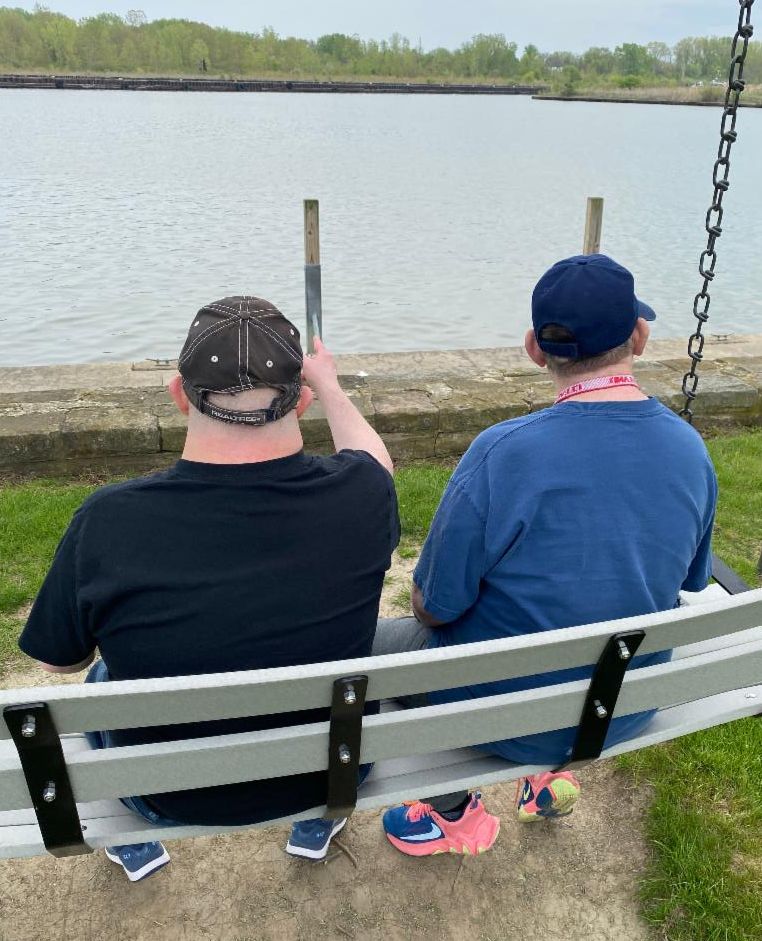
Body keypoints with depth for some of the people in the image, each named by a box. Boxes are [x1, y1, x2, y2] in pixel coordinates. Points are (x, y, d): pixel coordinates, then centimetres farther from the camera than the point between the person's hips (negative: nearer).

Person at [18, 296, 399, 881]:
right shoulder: (361, 496, -25)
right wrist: (330, 385, 18)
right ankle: (316, 827, 50)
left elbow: (57, 660, -10)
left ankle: (135, 849, 53)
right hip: (331, 774, 1)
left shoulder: (107, 520, -29)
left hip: (172, 798, 0)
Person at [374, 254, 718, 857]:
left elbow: (433, 608, -19)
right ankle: (550, 775, 37)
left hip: (512, 715, -5)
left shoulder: (503, 454, -29)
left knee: (365, 642, 17)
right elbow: (690, 582, 5)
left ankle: (456, 814, 28)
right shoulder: (691, 449, -11)